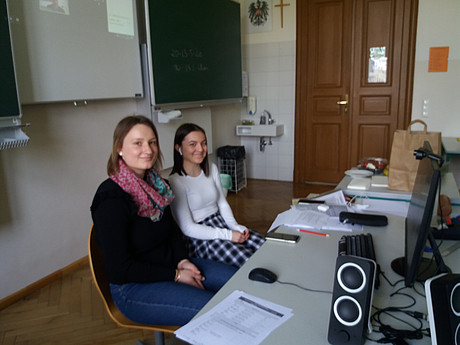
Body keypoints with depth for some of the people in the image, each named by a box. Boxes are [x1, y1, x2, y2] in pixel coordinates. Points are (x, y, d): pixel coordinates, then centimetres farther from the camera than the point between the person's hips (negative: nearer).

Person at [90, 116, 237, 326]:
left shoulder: (155, 184, 2)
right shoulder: (111, 199, -22)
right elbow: (119, 269, -20)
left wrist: (182, 260, -4)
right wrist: (176, 275, -17)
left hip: (170, 266, 8)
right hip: (133, 287, -8)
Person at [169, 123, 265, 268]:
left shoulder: (212, 169, 7)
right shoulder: (176, 182, -16)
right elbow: (188, 228, -17)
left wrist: (235, 227, -6)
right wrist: (228, 235, -19)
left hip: (221, 224, 7)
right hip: (199, 237, -7)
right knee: (249, 260, -25)